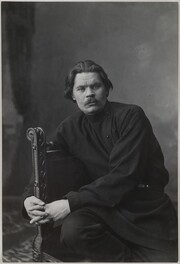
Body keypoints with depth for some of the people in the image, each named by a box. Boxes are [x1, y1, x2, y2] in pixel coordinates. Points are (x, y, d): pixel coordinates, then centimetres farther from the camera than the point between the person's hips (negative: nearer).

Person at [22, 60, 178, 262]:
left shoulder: (130, 116, -11)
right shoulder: (69, 128, 3)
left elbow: (124, 175, -20)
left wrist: (72, 203, -24)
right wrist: (29, 197, -13)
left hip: (147, 209, -2)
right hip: (105, 206, 3)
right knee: (71, 230, -27)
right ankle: (127, 257, 1)